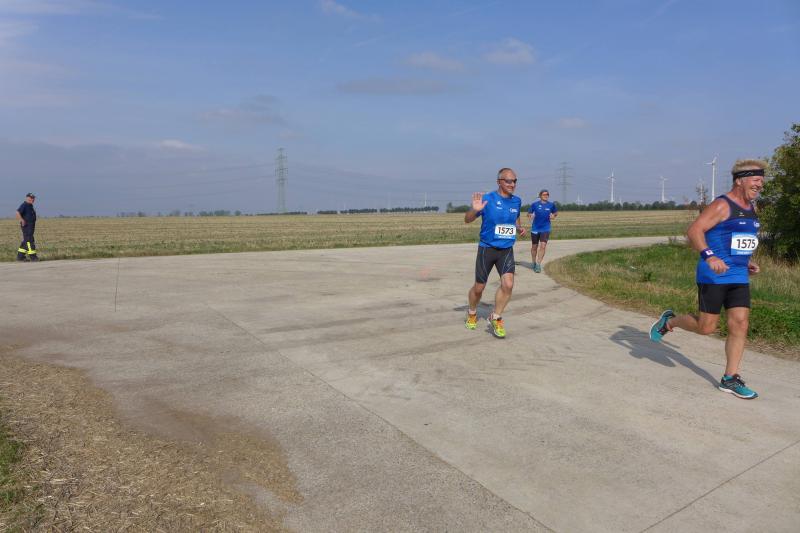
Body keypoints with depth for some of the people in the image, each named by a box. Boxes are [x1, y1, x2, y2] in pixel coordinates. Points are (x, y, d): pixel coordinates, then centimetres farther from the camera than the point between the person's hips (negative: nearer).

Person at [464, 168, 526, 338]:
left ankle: (495, 318, 6)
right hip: (487, 248, -3)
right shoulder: (487, 199, -11)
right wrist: (475, 210, -30)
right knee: (479, 287, 6)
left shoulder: (517, 201, 3)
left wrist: (519, 228, 2)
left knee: (508, 284, -15)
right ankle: (472, 314, 35)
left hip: (507, 250, 3)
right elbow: (467, 220, -9)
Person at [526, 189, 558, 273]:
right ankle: (534, 263, 30)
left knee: (543, 246, -14)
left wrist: (553, 216, -4)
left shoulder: (551, 205, 2)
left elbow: (556, 213, 17)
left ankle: (538, 264, -10)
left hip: (545, 229, 0)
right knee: (534, 247, 10)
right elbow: (529, 213, 4)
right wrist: (529, 216, -18)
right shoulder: (535, 204, -2)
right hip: (535, 228, 0)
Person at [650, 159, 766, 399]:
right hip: (713, 276, -7)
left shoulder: (750, 207, 15)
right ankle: (669, 321, 26)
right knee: (706, 327, -3)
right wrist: (709, 256, -34)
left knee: (740, 325, 1)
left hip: (739, 277, 8)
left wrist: (747, 261, 18)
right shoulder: (721, 205, -11)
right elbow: (694, 231, -21)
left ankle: (730, 379, 9)